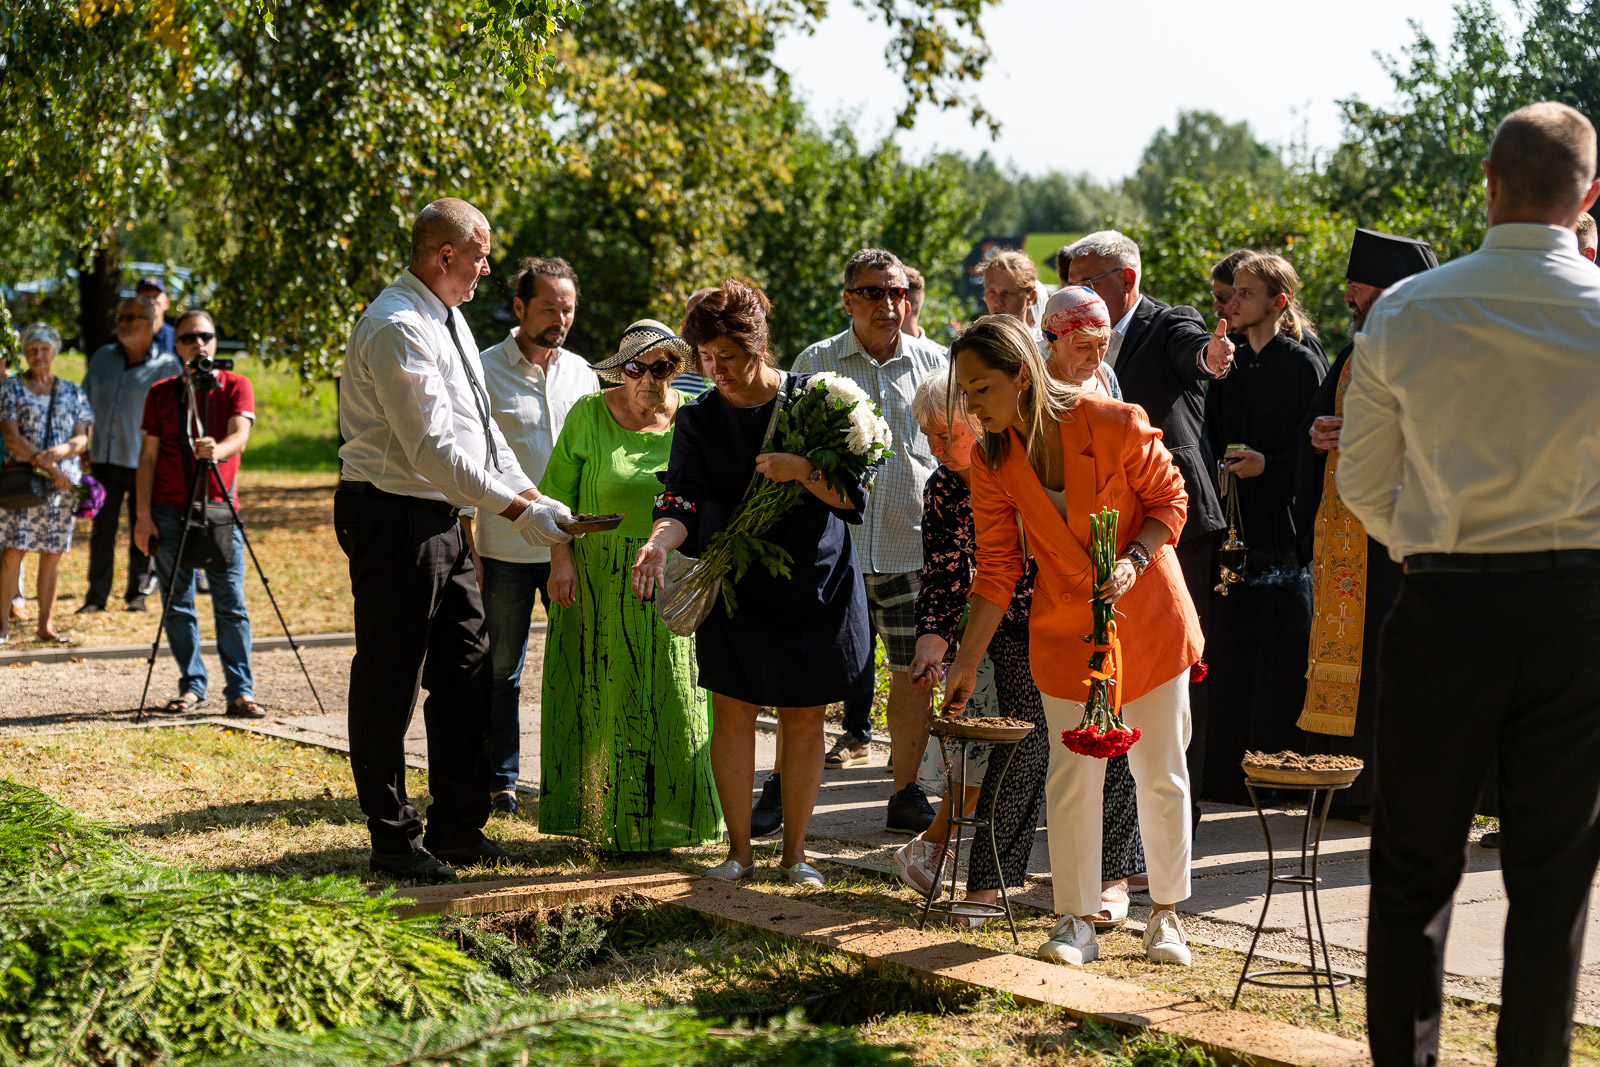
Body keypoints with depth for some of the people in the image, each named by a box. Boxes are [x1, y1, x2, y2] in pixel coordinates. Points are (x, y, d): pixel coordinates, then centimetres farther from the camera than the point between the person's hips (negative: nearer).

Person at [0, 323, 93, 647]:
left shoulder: (71, 392, 13)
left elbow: (81, 440, 7)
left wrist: (58, 452, -16)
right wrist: (48, 468, -14)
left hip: (63, 483, 3)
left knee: (53, 554, 3)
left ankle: (46, 624, 9)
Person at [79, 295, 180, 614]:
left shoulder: (167, 365, -2)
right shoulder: (103, 357, 11)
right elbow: (85, 402, 21)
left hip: (144, 463, -3)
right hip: (104, 457, 3)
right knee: (102, 529, 2)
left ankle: (137, 593, 15)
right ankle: (96, 596, 6)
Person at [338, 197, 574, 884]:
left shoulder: (448, 318, 13)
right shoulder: (396, 327, -19)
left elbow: (479, 425, 16)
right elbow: (433, 446, -22)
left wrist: (533, 496, 5)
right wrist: (517, 508, -19)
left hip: (441, 518, 10)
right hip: (393, 518, -10)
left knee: (467, 669, 12)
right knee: (389, 681, 0)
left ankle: (457, 827, 21)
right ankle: (393, 838, 9)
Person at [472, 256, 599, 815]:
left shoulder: (581, 372, 10)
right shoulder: (484, 371, -3)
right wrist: (466, 547, -9)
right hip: (506, 549, -3)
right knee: (501, 670, 5)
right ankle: (501, 780, 16)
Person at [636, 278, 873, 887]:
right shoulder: (698, 420, 1)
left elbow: (854, 494, -6)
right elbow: (684, 503, -11)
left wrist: (801, 470, -24)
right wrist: (660, 541, -32)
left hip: (815, 582, -1)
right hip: (736, 586, 1)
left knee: (804, 719, 4)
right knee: (733, 712, -3)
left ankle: (794, 852, 14)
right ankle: (739, 849, 8)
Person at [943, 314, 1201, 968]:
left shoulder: (1115, 424, -19)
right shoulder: (991, 462, -8)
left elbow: (1169, 500, -6)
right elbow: (996, 568, -3)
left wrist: (1134, 559, -23)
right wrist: (966, 661, -6)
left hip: (1149, 620, -2)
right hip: (1066, 631, 2)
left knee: (1161, 775, 5)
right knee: (1071, 775, 1)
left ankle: (1167, 915, 20)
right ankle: (1076, 922, 11)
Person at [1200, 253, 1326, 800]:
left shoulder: (1304, 365, -3)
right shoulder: (1230, 368, 14)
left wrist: (1267, 464, -17)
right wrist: (1221, 469, 0)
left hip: (1284, 529, -5)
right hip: (1234, 532, 5)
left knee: (1281, 664, -4)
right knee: (1231, 659, 6)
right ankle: (1229, 773, 12)